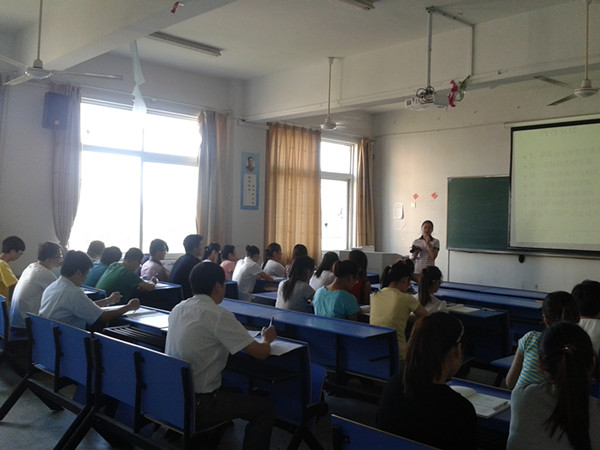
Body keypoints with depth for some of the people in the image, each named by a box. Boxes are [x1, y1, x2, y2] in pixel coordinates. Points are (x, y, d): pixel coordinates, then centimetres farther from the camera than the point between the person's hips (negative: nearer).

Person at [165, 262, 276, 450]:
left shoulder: (177, 309, 3)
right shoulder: (219, 315, -20)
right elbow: (261, 353, -16)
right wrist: (267, 339, 7)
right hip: (197, 406, -8)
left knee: (232, 391, 31)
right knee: (264, 409, 4)